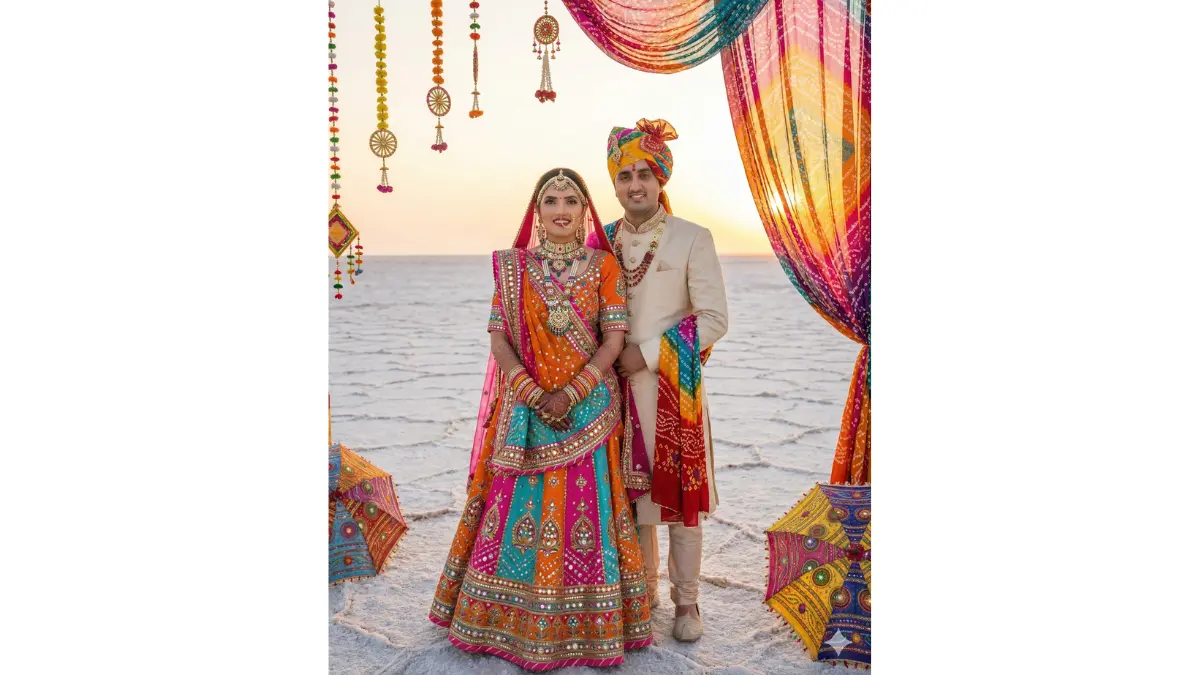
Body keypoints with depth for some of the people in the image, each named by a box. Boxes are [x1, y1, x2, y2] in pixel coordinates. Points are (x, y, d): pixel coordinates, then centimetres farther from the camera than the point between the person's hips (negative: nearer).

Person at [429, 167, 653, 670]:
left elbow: (614, 338, -5)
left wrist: (570, 393, -15)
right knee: (518, 504, 5)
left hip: (587, 408, -1)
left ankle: (584, 624, 17)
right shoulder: (513, 267, 4)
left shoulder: (603, 265, 0)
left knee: (584, 504, 2)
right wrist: (533, 394, -13)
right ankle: (513, 619, 22)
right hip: (524, 409, 1)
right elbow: (498, 336, -1)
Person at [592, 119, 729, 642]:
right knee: (630, 488, 10)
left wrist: (649, 353, -12)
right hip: (617, 385, 4)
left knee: (679, 489, 2)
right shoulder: (602, 241, 8)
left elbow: (714, 318, -7)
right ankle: (643, 589, 27)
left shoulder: (692, 239, -4)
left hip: (673, 386, -3)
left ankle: (686, 602, 16)